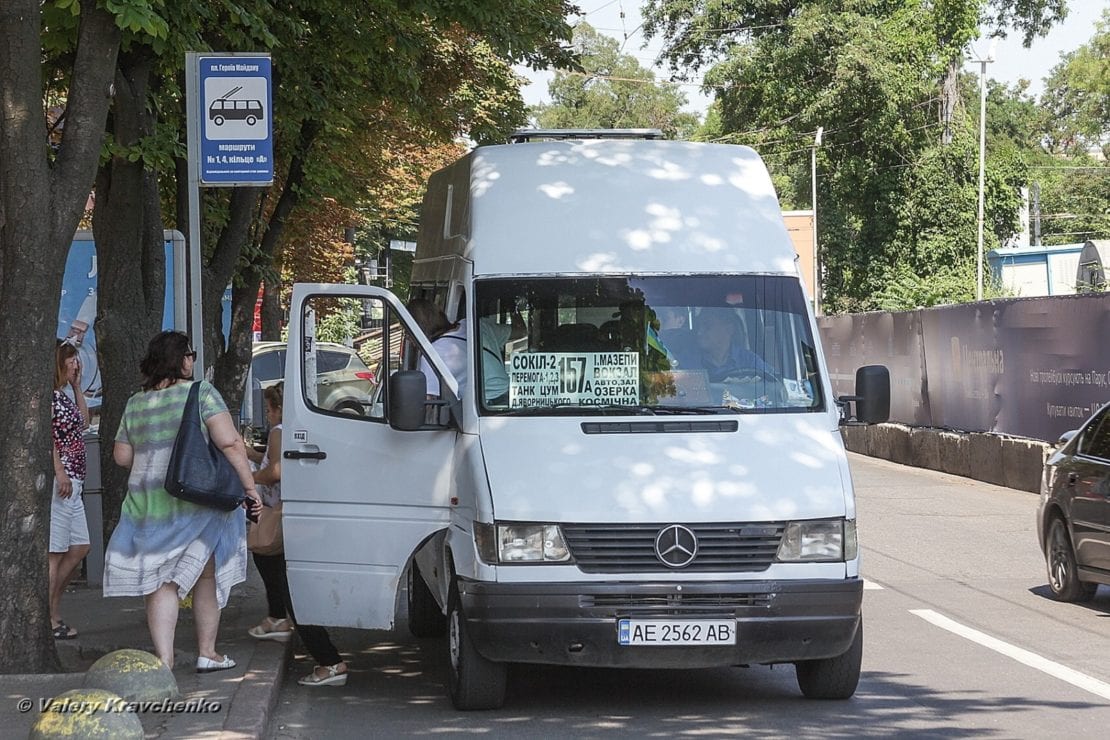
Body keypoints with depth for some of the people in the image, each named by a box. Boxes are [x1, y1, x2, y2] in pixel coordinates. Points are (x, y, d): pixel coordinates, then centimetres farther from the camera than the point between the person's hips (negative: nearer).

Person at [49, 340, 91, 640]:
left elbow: (83, 422, 30)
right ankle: (49, 620, -6)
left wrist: (77, 387, 23)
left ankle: (53, 611, 17)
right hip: (60, 480, -11)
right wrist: (60, 472, -24)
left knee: (79, 548, 12)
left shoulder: (63, 396, 19)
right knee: (55, 552, -8)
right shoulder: (49, 395, -10)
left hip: (72, 482, 11)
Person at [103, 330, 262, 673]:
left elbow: (121, 456, 13)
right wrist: (249, 487, -10)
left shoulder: (135, 404, 8)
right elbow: (230, 442, -14)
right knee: (206, 576, 12)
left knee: (161, 582, 3)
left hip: (149, 503, 3)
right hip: (199, 501, -3)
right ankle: (207, 653, 20)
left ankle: (164, 660, -7)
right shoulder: (200, 392, -6)